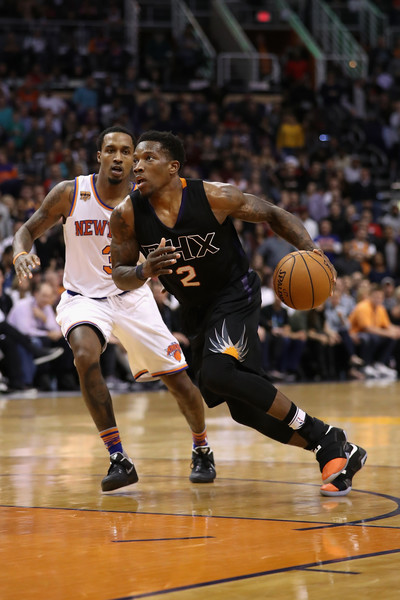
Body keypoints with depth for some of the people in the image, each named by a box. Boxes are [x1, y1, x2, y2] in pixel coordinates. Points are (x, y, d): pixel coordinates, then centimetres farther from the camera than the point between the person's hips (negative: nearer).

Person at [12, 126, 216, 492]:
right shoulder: (71, 194, -11)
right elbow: (28, 231, -2)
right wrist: (21, 254, -24)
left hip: (132, 297, 1)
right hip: (83, 297, -1)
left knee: (180, 379, 0)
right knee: (86, 356, -32)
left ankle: (202, 450, 31)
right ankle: (119, 460, -23)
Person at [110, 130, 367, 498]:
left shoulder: (214, 197, -21)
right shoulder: (127, 215, -13)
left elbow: (273, 215, -8)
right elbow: (120, 277, -4)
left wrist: (309, 250, -25)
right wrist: (144, 271, -28)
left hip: (234, 295, -5)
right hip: (195, 311, 6)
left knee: (218, 373, -31)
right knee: (246, 409, 5)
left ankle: (324, 437, -18)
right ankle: (338, 453, 20)